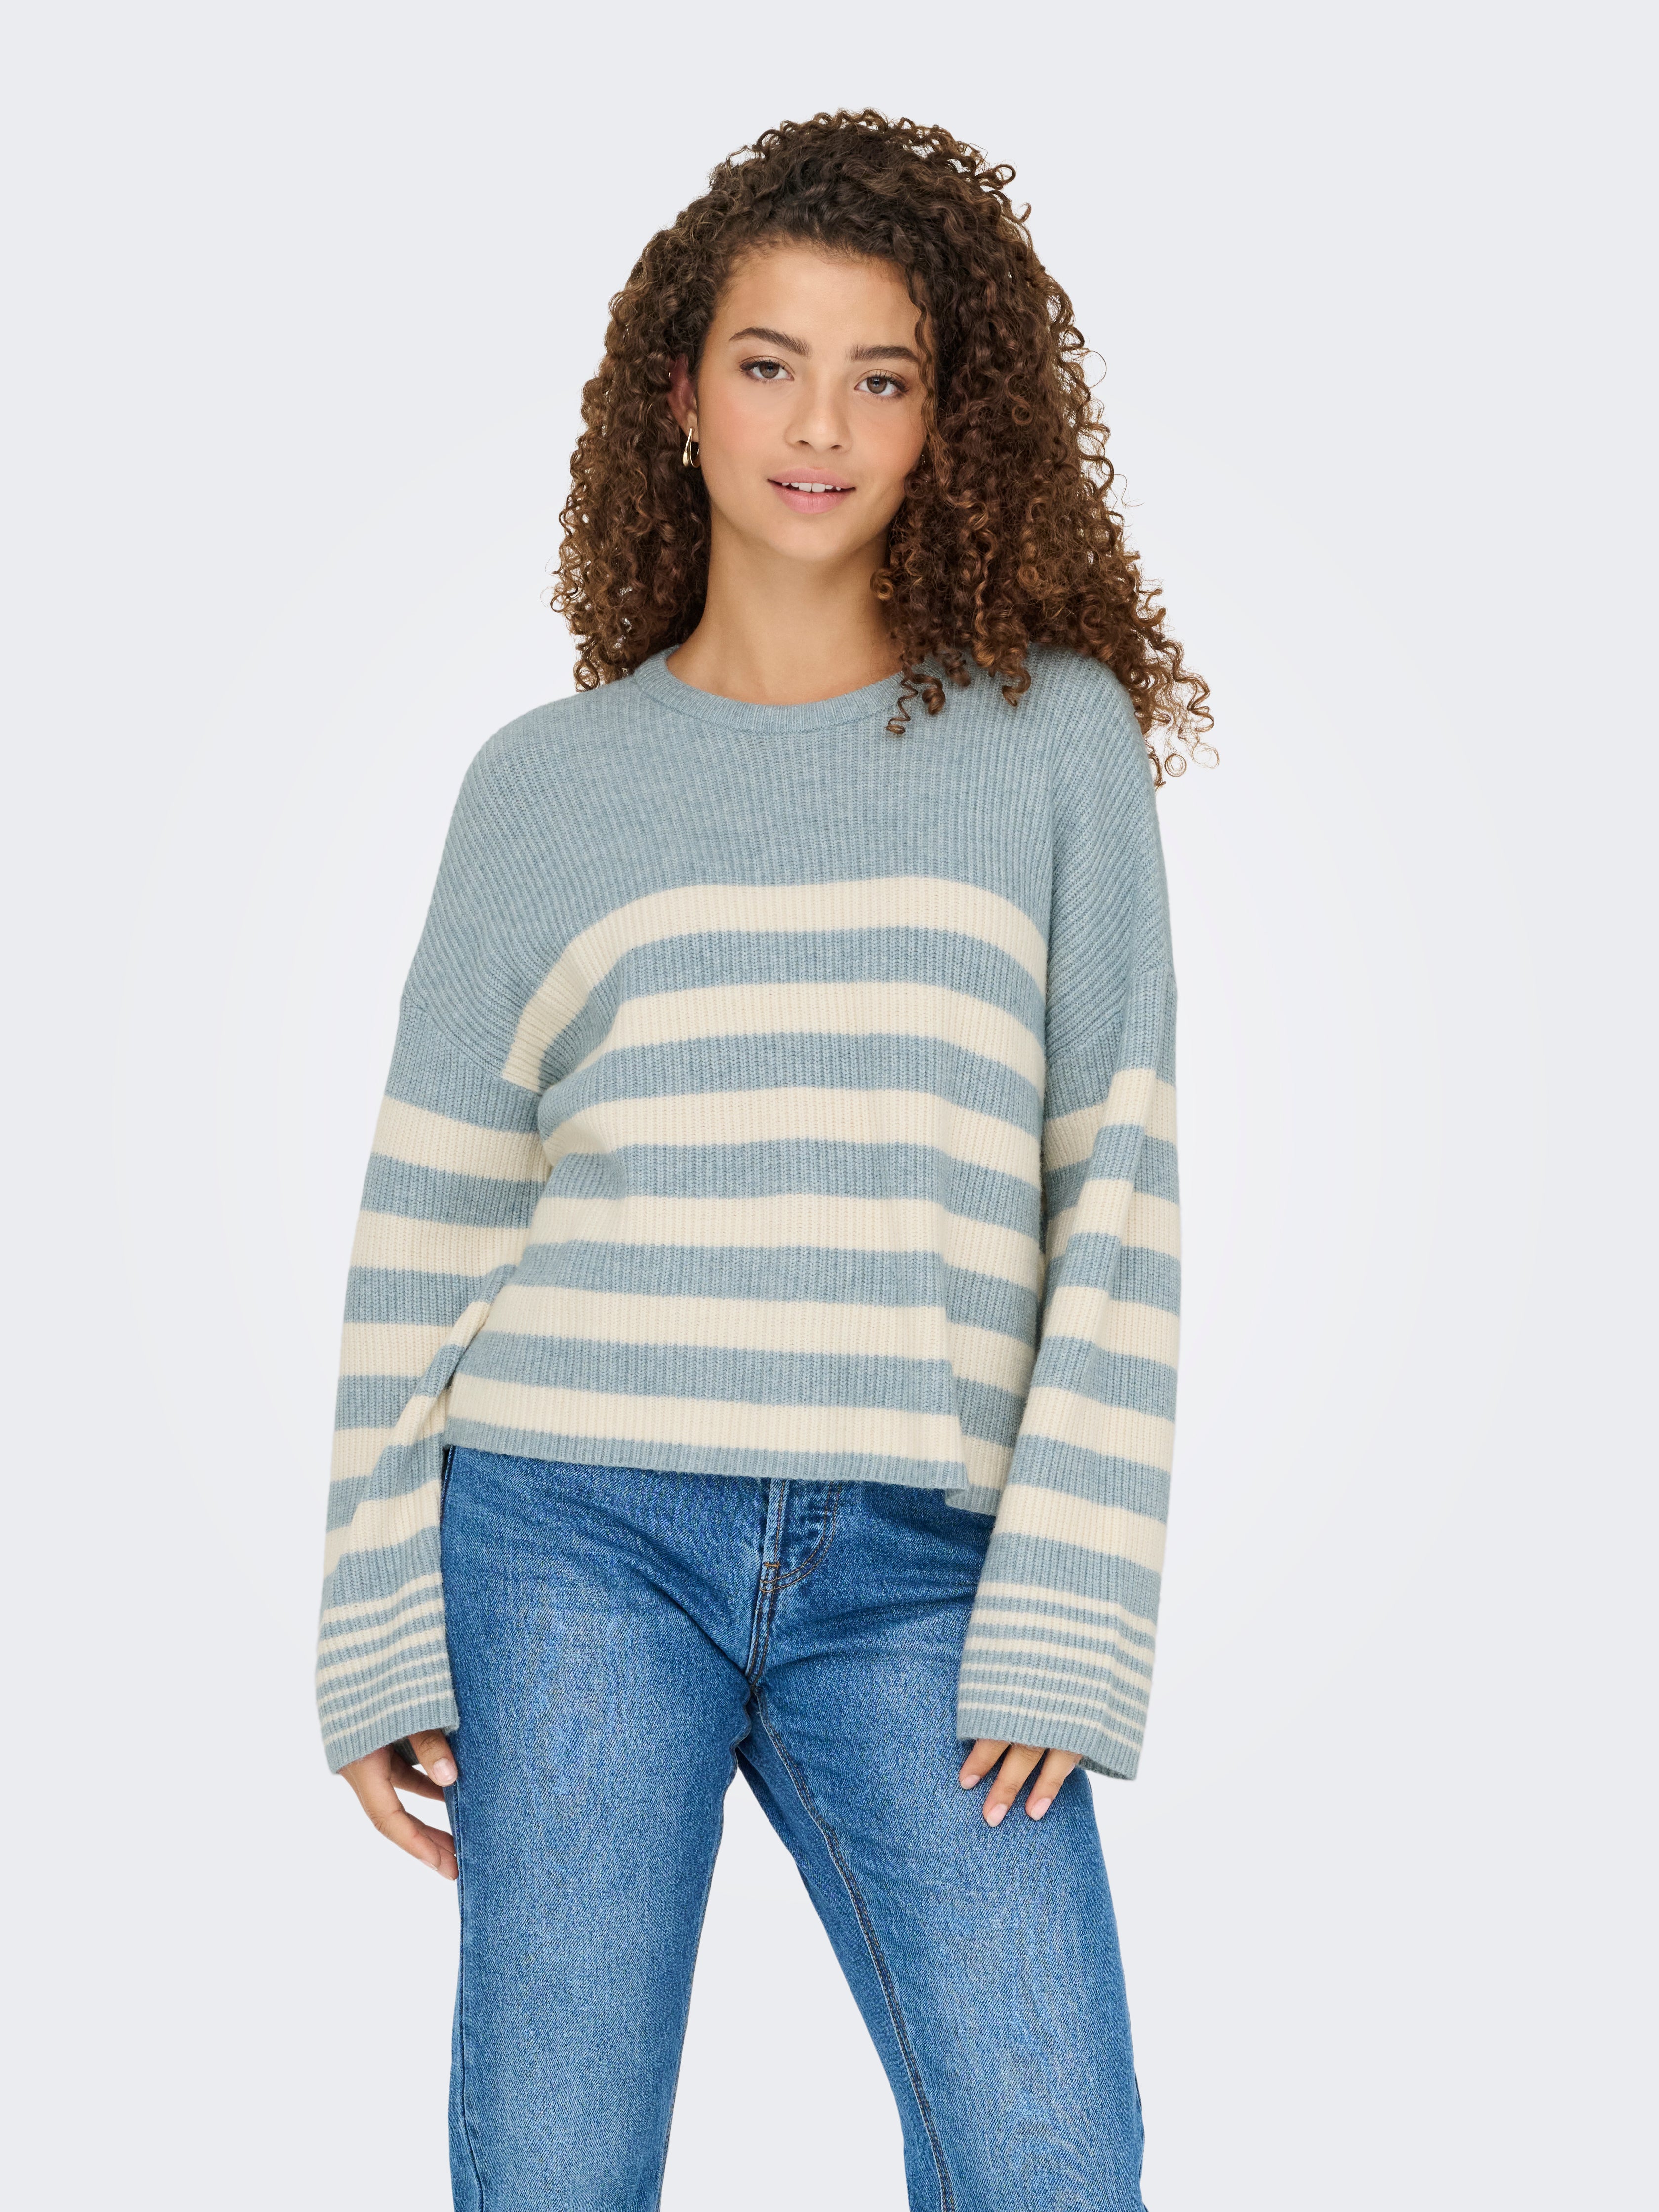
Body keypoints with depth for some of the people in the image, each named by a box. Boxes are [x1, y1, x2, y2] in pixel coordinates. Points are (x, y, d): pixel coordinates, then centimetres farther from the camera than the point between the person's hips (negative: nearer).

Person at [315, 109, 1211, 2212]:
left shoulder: (1055, 738, 7)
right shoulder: (544, 781, 10)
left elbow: (1119, 1194, 2)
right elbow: (430, 1225, 10)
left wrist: (1064, 1620, -6)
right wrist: (379, 1631, 4)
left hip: (912, 1567, 0)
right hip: (577, 1529, 1)